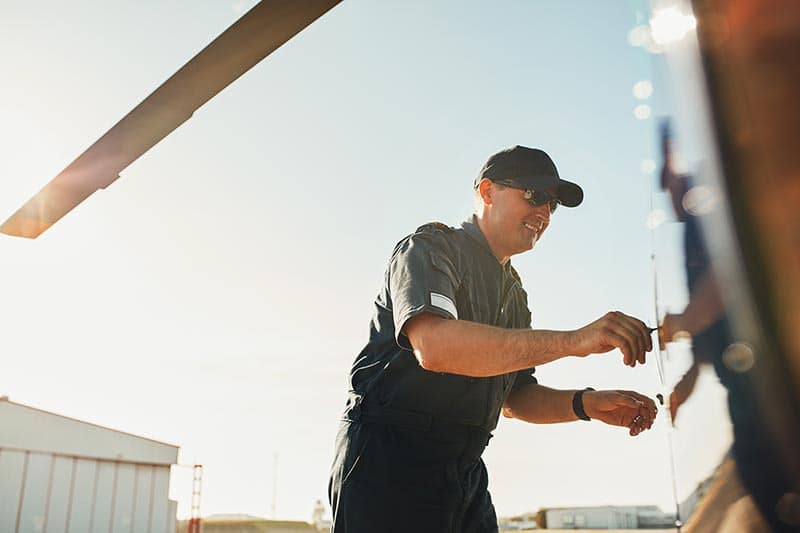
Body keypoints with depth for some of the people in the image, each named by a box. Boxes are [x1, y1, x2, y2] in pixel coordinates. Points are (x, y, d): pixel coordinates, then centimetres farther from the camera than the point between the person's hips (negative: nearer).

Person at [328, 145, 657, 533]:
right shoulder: (431, 247, -8)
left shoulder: (514, 293, 17)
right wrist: (574, 341, -30)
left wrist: (586, 404, -3)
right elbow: (433, 346, -28)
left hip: (466, 470, 8)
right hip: (389, 458, -7)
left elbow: (514, 397, 17)